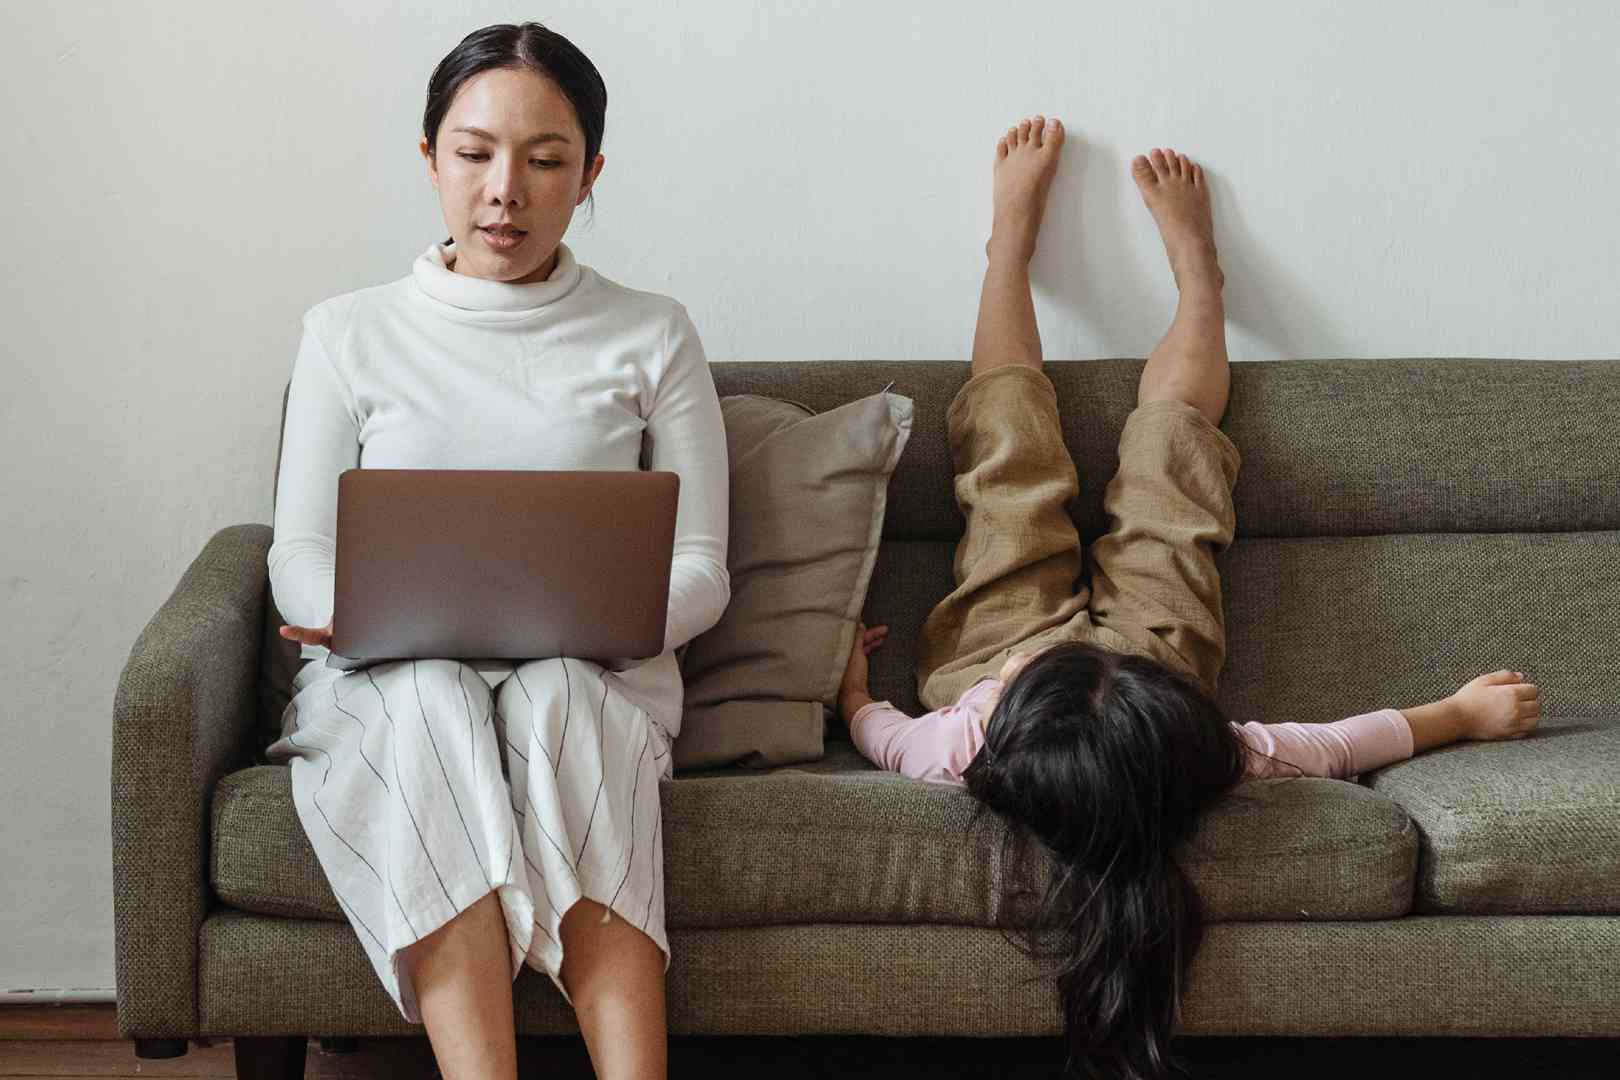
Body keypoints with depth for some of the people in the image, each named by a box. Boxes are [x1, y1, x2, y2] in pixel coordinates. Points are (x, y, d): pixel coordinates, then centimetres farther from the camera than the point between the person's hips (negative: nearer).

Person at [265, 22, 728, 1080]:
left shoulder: (652, 337, 11)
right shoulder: (350, 333, 12)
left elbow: (700, 573, 6)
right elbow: (298, 563, 10)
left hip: (592, 679, 0)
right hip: (386, 682, 0)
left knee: (556, 695, -36)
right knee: (432, 700, -36)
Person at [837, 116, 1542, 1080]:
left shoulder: (965, 751, -48)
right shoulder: (1208, 767, -46)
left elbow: (885, 737, -24)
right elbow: (1333, 746, -27)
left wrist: (853, 690, -5)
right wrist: (1461, 715, -13)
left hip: (1001, 637, 0)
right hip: (1152, 637, 0)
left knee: (1015, 452, 13)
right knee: (1169, 435, 11)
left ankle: (1014, 233, 41)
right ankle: (1196, 259, 43)